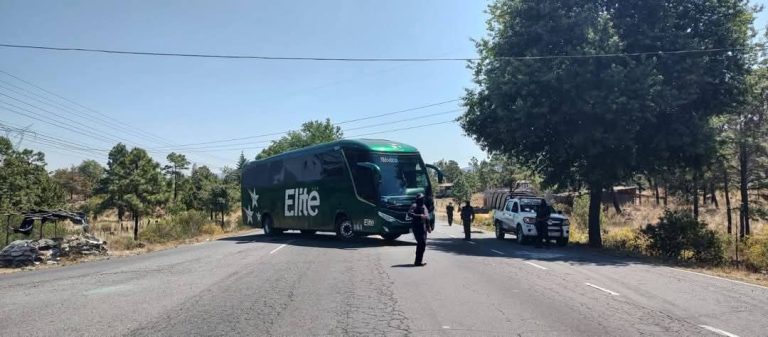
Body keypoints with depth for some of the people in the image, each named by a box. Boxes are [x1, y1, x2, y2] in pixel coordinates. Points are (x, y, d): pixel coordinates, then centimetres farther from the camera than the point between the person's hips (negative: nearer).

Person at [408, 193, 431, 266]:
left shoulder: (424, 206, 18)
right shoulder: (414, 206, -8)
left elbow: (427, 217, 25)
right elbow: (409, 213, -25)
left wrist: (428, 227, 26)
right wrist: (419, 216, -32)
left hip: (423, 227, 9)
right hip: (417, 227, -9)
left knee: (421, 244, 13)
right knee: (422, 244, -15)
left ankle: (418, 261, 24)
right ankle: (418, 261, -12)